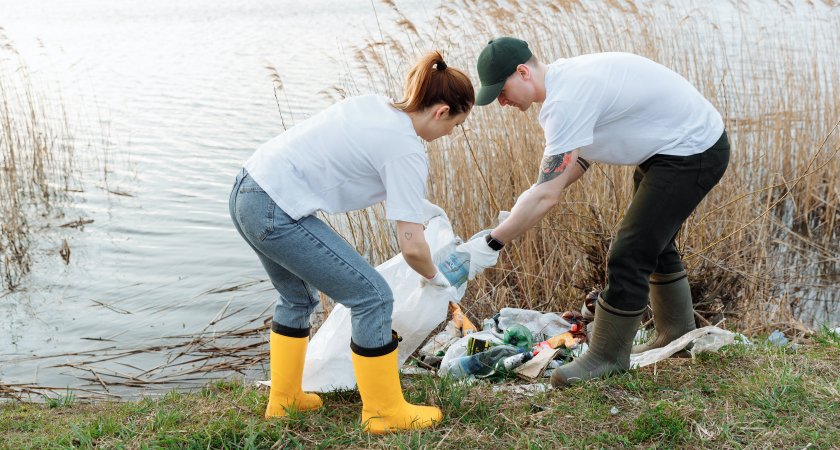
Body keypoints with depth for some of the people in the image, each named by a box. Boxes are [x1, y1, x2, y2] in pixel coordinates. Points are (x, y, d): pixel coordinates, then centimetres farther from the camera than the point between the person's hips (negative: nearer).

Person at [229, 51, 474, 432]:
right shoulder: (407, 151, -11)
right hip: (278, 212, -9)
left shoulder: (374, 104, 11)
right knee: (372, 297, 0)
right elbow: (412, 246, -13)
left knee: (298, 297, 27)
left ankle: (283, 400, 41)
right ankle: (384, 411, 15)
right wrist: (434, 277, 9)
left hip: (246, 193, 10)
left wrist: (412, 201, 28)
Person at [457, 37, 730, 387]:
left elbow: (548, 196, -32)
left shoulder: (566, 102, -30)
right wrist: (535, 197, -4)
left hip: (693, 153, -11)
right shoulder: (565, 75, 2)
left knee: (629, 255, -10)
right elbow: (584, 154, 11)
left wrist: (489, 246, -27)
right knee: (653, 242, 23)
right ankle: (677, 335, 41)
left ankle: (608, 356, 6)